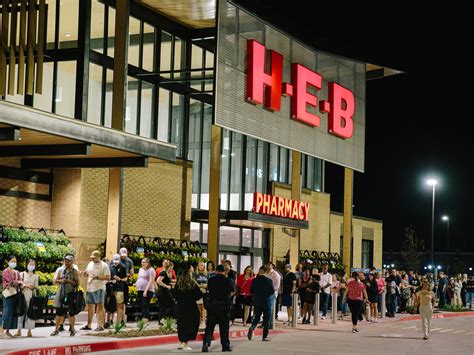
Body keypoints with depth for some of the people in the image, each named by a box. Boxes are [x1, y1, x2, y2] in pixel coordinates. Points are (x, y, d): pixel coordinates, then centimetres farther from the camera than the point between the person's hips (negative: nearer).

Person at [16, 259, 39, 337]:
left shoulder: (36, 276, 12)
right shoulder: (22, 274, 7)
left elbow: (36, 287, 12)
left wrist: (33, 287, -9)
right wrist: (25, 286, -14)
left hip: (31, 296, 1)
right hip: (23, 295, -1)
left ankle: (29, 331, 1)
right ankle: (19, 330, 1)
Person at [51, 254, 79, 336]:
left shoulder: (75, 272, 3)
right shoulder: (60, 270, 9)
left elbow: (77, 283, -3)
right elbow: (54, 281, 6)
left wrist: (69, 281, -17)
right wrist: (61, 281, -12)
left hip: (71, 294, -2)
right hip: (61, 293, 2)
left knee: (71, 312, 1)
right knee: (59, 312, 4)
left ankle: (72, 329, 10)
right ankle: (56, 329, 12)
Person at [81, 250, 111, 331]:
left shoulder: (104, 266, -6)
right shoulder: (90, 264, 15)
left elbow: (108, 277, -12)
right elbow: (87, 274, 27)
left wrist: (97, 277, -21)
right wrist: (84, 274, 3)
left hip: (99, 289, -7)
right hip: (90, 288, 7)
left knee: (100, 306, -7)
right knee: (90, 307, 13)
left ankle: (100, 325, -6)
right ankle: (88, 325, 21)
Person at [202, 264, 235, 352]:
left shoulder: (211, 280, -3)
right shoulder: (228, 281, -6)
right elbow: (232, 291, 8)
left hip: (212, 306, 1)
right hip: (225, 306, -1)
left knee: (209, 326, 4)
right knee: (224, 327, 8)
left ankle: (206, 343, -10)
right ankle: (225, 346, 13)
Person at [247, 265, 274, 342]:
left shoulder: (255, 280, -3)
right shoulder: (269, 281, -10)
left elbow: (251, 291, 1)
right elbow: (272, 291, -10)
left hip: (257, 302, 2)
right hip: (266, 302, -2)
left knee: (256, 317, 14)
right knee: (266, 319, 7)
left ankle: (252, 328, -15)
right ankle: (265, 336, 5)